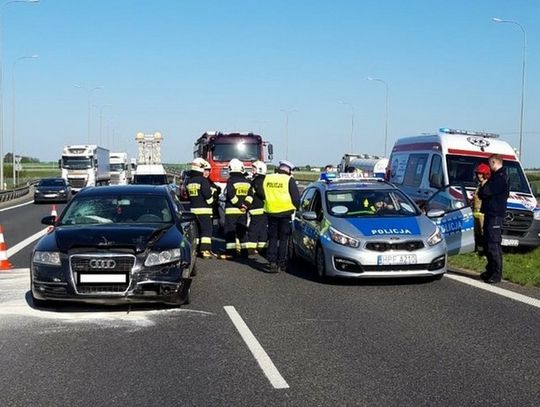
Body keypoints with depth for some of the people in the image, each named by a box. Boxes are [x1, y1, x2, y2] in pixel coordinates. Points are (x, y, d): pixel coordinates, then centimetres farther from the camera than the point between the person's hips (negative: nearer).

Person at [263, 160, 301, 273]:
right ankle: (281, 263, 7)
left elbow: (262, 195, 13)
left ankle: (272, 262, 1)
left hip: (271, 212, 3)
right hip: (286, 212, -3)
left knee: (272, 238, 10)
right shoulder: (289, 180, -7)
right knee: (283, 239, 6)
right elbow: (296, 198, -6)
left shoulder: (267, 178, 5)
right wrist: (296, 208, 11)